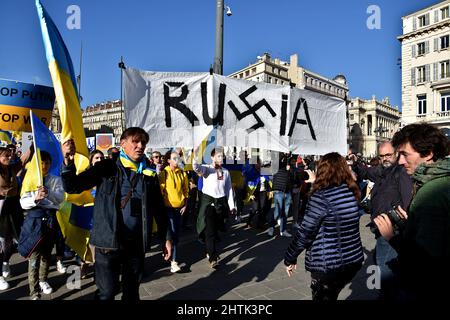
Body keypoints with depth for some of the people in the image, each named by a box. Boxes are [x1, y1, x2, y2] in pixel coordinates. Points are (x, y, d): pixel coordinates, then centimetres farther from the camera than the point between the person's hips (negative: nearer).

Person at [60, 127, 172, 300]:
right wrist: (68, 161, -26)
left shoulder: (149, 174, 3)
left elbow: (158, 208, 8)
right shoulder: (107, 168, -4)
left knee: (132, 291, 18)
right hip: (109, 241, -3)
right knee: (107, 291, 5)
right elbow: (72, 187, -9)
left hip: (137, 242, 3)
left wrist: (166, 237, 7)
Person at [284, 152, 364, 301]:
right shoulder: (351, 192, 1)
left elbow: (304, 232, -21)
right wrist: (315, 183, 24)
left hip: (328, 265, -7)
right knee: (331, 296, 27)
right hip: (354, 260, 7)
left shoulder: (322, 196, -19)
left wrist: (289, 258, -7)